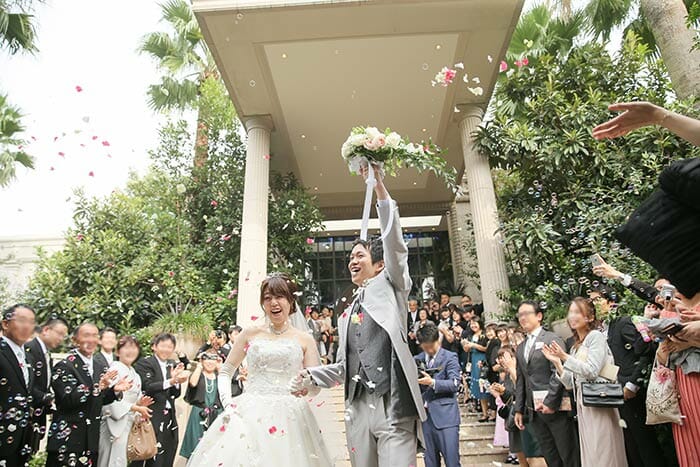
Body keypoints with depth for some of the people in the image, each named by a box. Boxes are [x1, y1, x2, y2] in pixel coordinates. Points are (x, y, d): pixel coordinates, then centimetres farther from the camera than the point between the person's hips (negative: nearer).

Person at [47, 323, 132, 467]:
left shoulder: (99, 368, 9)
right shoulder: (64, 366, -9)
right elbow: (67, 399, -19)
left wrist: (114, 390, -5)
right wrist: (98, 386, -26)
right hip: (67, 440, -5)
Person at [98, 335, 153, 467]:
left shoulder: (135, 375, 13)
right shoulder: (115, 369, -12)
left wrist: (140, 403, -3)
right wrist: (137, 408, -18)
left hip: (129, 424, 8)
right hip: (115, 423, -8)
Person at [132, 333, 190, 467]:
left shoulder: (173, 365, 11)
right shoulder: (144, 363, -5)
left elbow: (176, 394, 7)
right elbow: (147, 388, -19)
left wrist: (177, 381, -13)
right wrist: (171, 381, -31)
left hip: (169, 418, 6)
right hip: (151, 418, -5)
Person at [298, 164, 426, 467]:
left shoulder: (389, 286, 7)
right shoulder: (346, 316, 22)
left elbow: (394, 242, -8)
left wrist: (378, 185, -12)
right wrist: (309, 375, 8)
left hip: (393, 405, -6)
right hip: (357, 409, 6)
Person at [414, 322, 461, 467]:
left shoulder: (450, 357, -2)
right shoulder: (418, 359, 11)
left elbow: (455, 384, -12)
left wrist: (432, 382, -23)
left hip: (445, 416, -4)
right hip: (426, 415, 4)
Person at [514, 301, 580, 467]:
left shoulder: (552, 339, -5)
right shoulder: (520, 348, 16)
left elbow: (559, 373, -13)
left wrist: (550, 402, -17)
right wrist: (519, 409, 12)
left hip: (555, 408, -6)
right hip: (533, 412, 6)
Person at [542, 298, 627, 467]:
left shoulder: (596, 336, -5)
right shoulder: (575, 347, 15)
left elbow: (592, 371, -16)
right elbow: (570, 384, 11)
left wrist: (565, 357, -15)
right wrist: (557, 362, 0)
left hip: (599, 403, -7)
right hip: (582, 404, 7)